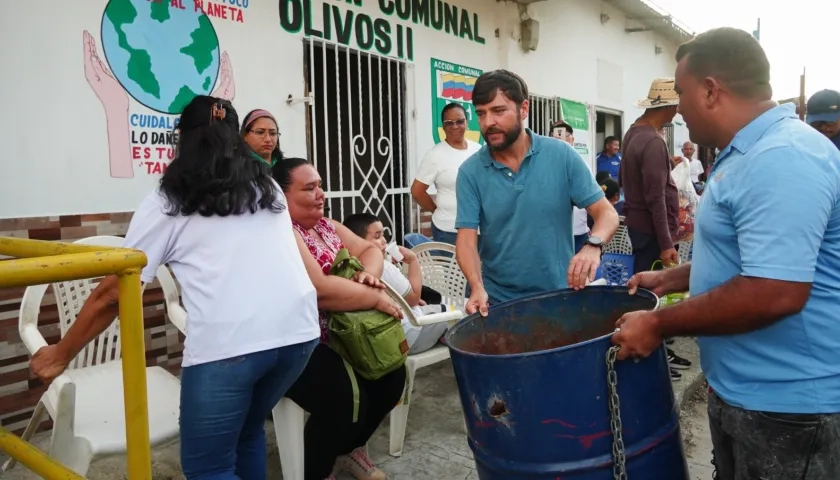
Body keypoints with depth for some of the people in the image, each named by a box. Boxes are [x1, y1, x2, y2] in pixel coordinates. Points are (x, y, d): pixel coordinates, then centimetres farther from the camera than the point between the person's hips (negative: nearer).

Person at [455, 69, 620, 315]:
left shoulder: (562, 155, -7)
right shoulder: (470, 171, -5)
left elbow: (607, 213, -6)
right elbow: (466, 239, -9)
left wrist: (593, 245, -27)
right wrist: (477, 288, -26)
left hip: (557, 296, 0)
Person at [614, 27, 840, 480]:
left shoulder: (781, 158, -24)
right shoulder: (749, 153, 10)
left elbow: (775, 292, -31)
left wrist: (658, 324, -23)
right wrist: (669, 279, 15)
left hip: (785, 400, -10)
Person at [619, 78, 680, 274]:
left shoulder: (633, 132, 8)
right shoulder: (653, 142, -21)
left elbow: (624, 180, 19)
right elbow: (656, 198, -24)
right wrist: (666, 244, -21)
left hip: (637, 222, 10)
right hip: (651, 228, -10)